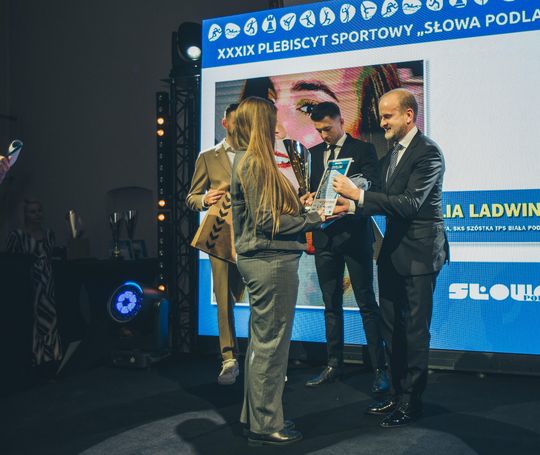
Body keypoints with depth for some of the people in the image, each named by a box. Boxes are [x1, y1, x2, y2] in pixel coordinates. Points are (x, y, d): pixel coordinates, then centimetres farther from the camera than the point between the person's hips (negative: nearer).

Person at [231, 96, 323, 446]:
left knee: (262, 341, 17)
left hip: (262, 260, 10)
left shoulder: (251, 161, 14)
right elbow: (266, 221, -19)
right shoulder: (255, 163, -15)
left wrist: (298, 203, 12)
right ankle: (265, 424, 11)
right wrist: (312, 220, -12)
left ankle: (255, 414, 29)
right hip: (271, 260, -10)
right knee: (270, 343, -1)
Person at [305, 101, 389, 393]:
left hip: (354, 235, -5)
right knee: (331, 304, 11)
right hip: (325, 237, 5)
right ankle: (333, 365, 21)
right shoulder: (313, 153, 14)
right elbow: (308, 190, 15)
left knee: (367, 303, -2)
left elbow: (373, 190, -10)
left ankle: (379, 368, 7)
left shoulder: (363, 150, -1)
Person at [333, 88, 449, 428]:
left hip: (419, 253, -9)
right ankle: (398, 393, 27)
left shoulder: (428, 152, -14)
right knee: (392, 327, 14)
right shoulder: (392, 152, 14)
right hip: (393, 250, 9)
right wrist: (352, 206, -3)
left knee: (415, 329, 0)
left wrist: (358, 193, -25)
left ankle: (412, 402, 12)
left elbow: (410, 203, -24)